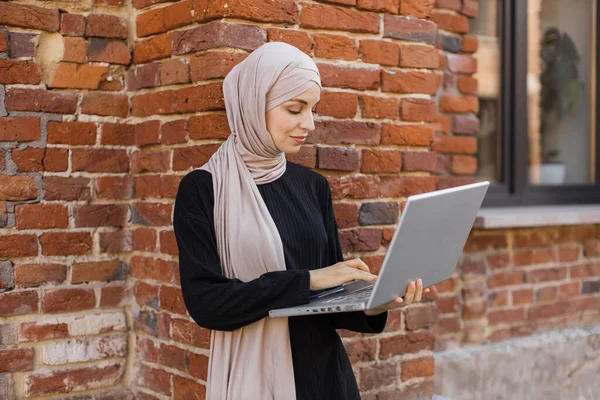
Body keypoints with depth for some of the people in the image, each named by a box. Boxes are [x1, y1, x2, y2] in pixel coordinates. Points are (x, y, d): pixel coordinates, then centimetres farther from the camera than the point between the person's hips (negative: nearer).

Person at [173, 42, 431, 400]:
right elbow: (205, 302, -17)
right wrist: (307, 280, -19)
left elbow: (330, 293, 6)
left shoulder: (313, 186, 6)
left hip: (326, 370, 5)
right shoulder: (202, 189, -9)